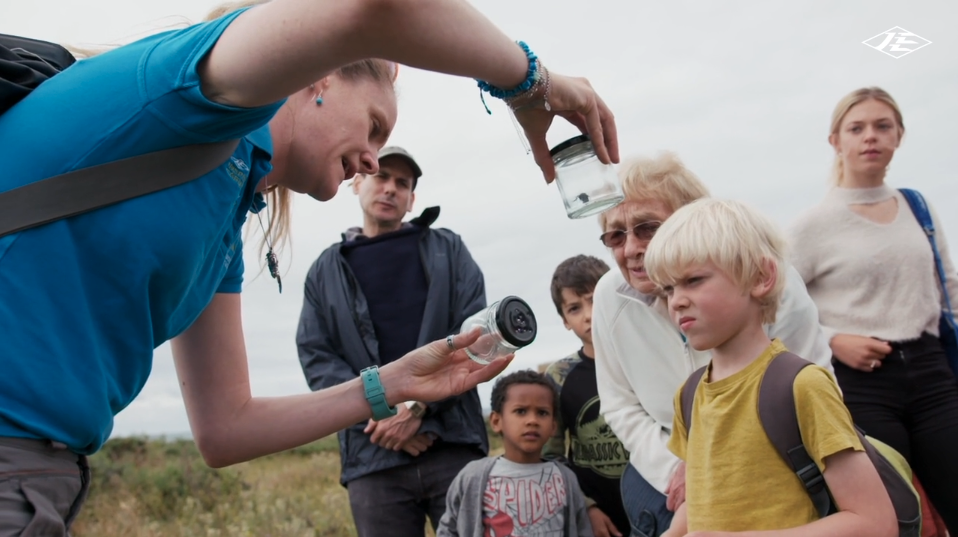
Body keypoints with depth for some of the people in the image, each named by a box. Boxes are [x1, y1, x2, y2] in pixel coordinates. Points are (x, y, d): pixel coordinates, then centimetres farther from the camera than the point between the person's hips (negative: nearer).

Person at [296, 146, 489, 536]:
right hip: (373, 456, 1)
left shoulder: (448, 250, 14)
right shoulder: (326, 271, 17)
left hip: (454, 444, 0)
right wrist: (380, 415, -10)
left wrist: (418, 406, -10)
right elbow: (316, 359, 6)